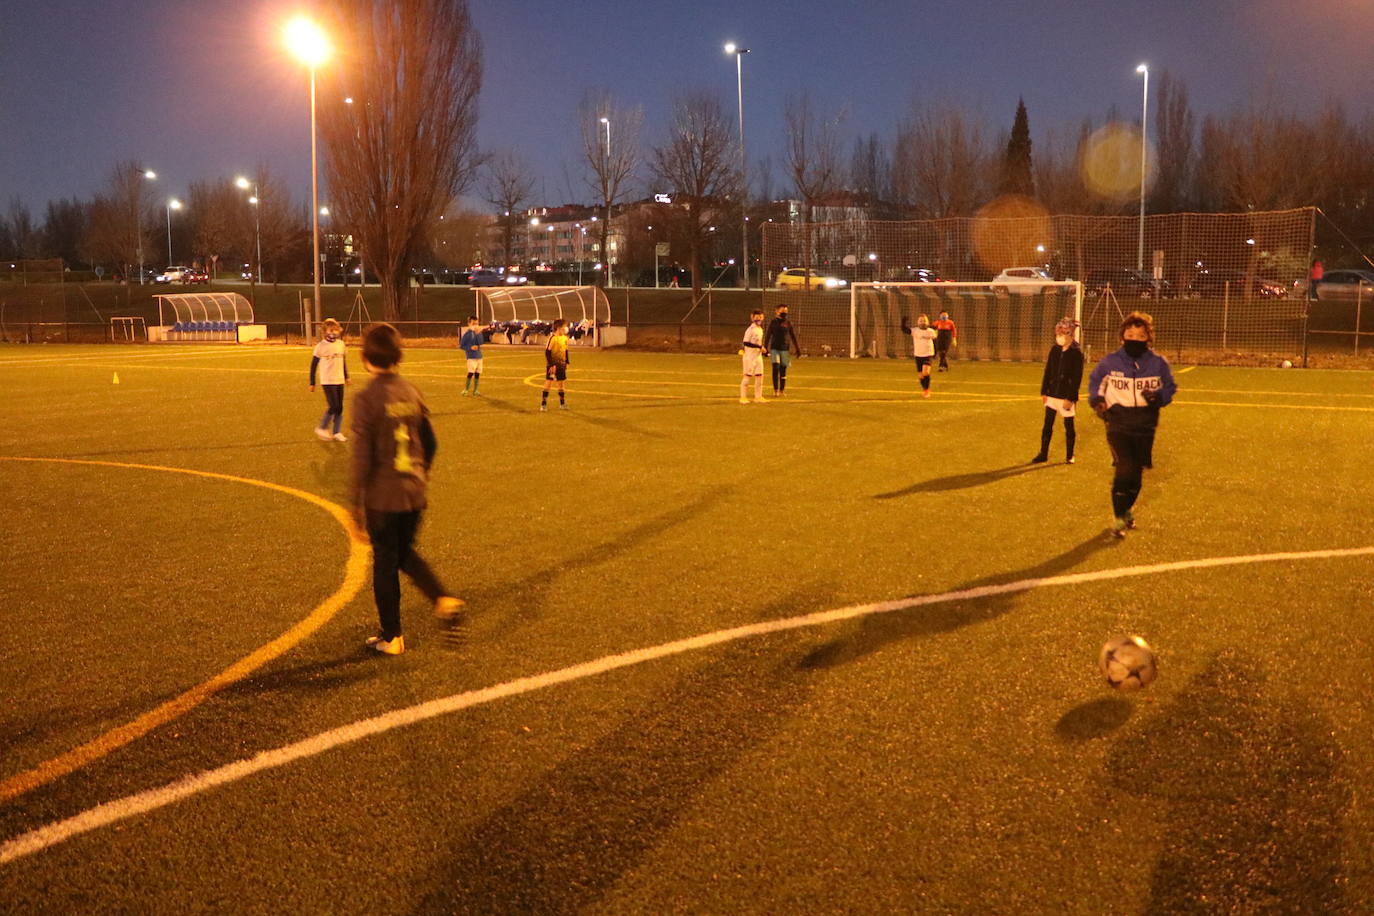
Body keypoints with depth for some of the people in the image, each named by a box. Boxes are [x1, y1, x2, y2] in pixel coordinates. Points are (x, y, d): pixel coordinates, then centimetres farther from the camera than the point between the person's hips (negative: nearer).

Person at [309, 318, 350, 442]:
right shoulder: (320, 346, -8)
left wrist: (346, 377, 21)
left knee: (340, 408, 5)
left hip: (340, 380, 5)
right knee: (333, 406, -12)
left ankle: (336, 433, 15)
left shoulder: (341, 344, 6)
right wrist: (312, 383, -3)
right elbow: (313, 365, -3)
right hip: (327, 381, -5)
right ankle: (322, 428, 7)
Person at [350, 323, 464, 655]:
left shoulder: (366, 398, -15)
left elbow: (362, 456, -17)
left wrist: (356, 501, -9)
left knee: (385, 565, 8)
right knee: (405, 553, 25)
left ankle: (391, 637, 19)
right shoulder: (412, 392, 3)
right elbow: (430, 443, 10)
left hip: (382, 497, -5)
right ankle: (444, 599, 7)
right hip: (414, 493, 6)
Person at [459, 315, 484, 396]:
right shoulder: (467, 334, -6)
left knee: (477, 374, 7)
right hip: (471, 357, -5)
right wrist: (470, 347, -15)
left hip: (479, 356, 5)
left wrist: (478, 334, -17)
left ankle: (475, 391, 17)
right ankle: (465, 390, -7)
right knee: (471, 373, -14)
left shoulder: (478, 332, 7)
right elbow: (461, 345, -3)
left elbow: (480, 343, -8)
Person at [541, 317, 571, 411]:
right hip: (552, 365, -6)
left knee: (561, 383, 13)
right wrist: (551, 365, -19)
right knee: (548, 382, -6)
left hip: (561, 364, 6)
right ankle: (543, 404, -1)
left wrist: (566, 362, 11)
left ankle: (562, 404, 22)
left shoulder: (565, 338, 5)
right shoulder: (552, 338, -16)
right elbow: (547, 352, -16)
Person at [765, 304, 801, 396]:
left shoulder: (788, 323, 6)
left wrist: (798, 349, 9)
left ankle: (782, 390, 13)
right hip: (774, 348, -1)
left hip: (785, 349, 1)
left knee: (783, 370, 3)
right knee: (775, 369, -10)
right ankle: (775, 390, -4)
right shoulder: (773, 322, 3)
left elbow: (793, 336, 11)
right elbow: (767, 336, 6)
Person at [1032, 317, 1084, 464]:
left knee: (1069, 426, 6)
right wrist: (1044, 392, 7)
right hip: (1053, 393, 5)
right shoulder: (1055, 350, 6)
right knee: (1047, 425, 5)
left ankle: (1069, 456, 18)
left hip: (1067, 396, -4)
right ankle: (1043, 454, 13)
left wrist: (1070, 398, -15)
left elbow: (1077, 378, -12)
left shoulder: (1076, 352, -9)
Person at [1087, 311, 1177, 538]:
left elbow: (1170, 387, 12)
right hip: (1118, 424, -2)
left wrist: (1159, 397, -10)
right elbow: (1095, 381, 17)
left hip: (1145, 427, 2)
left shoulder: (1158, 363, 0)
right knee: (1125, 468, -18)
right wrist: (1097, 400, 0)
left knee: (1136, 473, 10)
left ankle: (1126, 510, 38)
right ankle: (1118, 517, -2)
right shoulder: (1110, 362, -1)